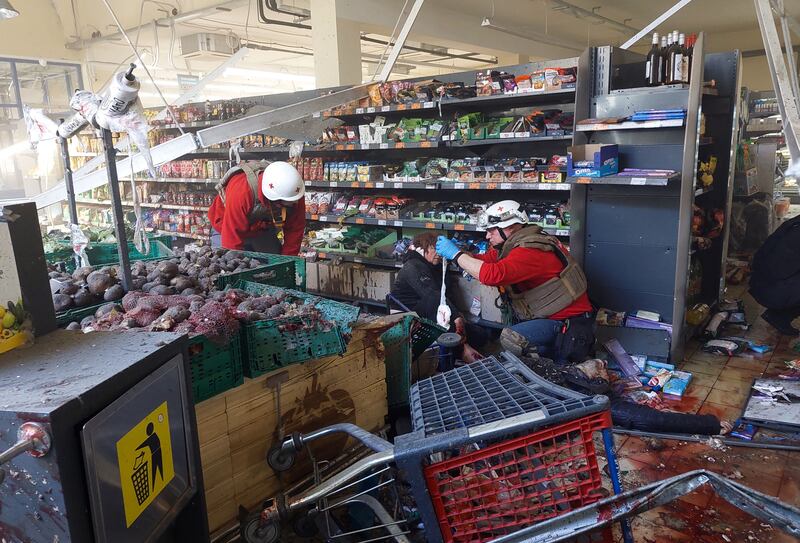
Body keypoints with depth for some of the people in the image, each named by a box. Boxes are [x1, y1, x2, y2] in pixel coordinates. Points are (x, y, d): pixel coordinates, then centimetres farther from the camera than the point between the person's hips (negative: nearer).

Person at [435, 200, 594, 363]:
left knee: (510, 339, -26)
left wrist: (456, 254, -25)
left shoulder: (530, 252, -24)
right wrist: (458, 251, -9)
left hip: (568, 324, -9)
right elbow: (485, 260, 9)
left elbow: (493, 275, -36)